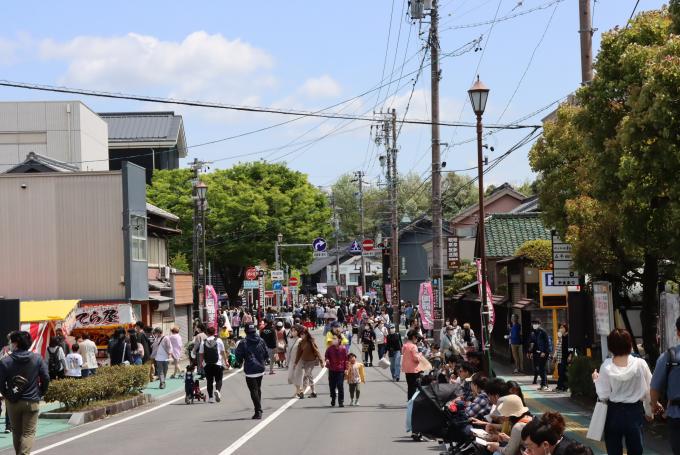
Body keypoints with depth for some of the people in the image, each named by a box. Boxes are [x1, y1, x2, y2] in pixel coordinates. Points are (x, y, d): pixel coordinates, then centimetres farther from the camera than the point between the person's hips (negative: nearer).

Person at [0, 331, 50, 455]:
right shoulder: (37, 359, -5)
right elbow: (46, 378, -4)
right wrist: (40, 393, 10)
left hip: (13, 403, 0)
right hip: (32, 402, 0)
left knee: (16, 432, 16)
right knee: (29, 432, 0)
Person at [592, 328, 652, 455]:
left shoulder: (606, 367, -11)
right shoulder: (640, 364, -11)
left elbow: (603, 396, -10)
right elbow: (649, 391, -4)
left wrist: (596, 380, 7)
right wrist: (649, 411, 12)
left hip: (614, 413, 0)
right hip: (635, 411, 0)